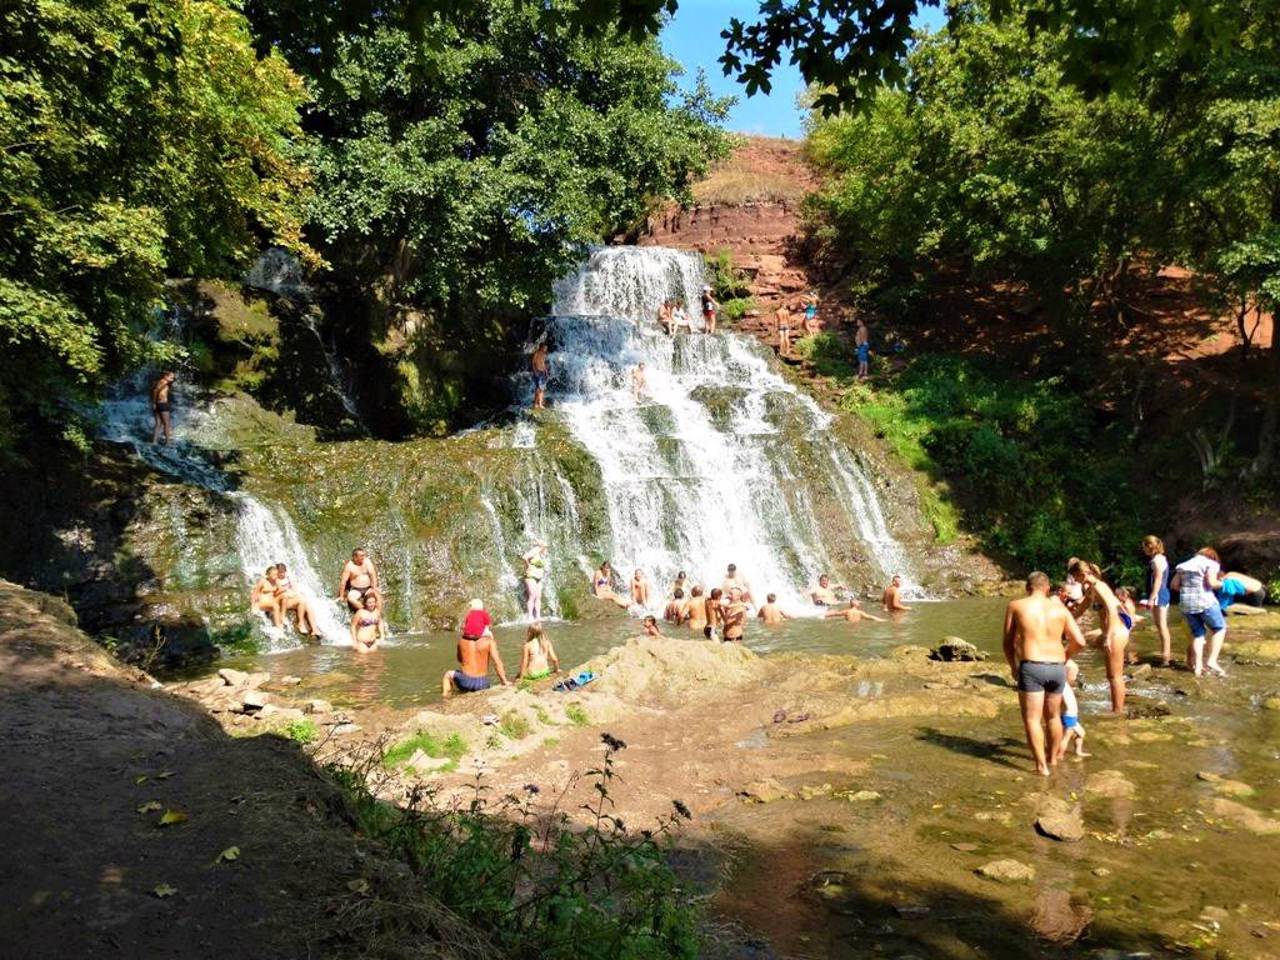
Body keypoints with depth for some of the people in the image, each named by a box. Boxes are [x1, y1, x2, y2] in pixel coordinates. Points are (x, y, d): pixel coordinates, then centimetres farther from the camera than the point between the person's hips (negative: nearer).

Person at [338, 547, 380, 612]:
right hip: (355, 589, -2)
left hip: (368, 588, 2)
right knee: (350, 598, -33)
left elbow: (372, 574, -7)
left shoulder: (367, 561, -2)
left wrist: (374, 588, -19)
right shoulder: (349, 565, -10)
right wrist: (341, 596, -10)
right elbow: (343, 581, -10)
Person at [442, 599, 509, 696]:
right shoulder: (488, 641, -13)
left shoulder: (462, 640, -4)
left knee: (448, 674, 31)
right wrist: (505, 683, -12)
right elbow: (497, 663, -16)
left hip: (465, 681, 2)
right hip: (482, 683, -1)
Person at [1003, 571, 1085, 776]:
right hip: (1057, 667, 4)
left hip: (1031, 667, -4)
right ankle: (1052, 757, 38)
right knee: (1053, 716, 21)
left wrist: (1013, 667, 21)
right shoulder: (1060, 608, 8)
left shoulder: (1015, 606, 3)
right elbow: (1080, 642, 4)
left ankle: (1042, 766, -4)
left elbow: (1008, 642, 7)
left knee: (1032, 719, 2)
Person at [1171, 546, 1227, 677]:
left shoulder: (1185, 565, 19)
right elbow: (1211, 582, -13)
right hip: (1204, 601, -5)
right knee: (1219, 628, 11)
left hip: (1186, 604, 5)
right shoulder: (1211, 563, 3)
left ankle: (1197, 666, 6)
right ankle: (1211, 661, -1)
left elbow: (1174, 584, 10)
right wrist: (1221, 584, 6)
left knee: (1197, 634, 13)